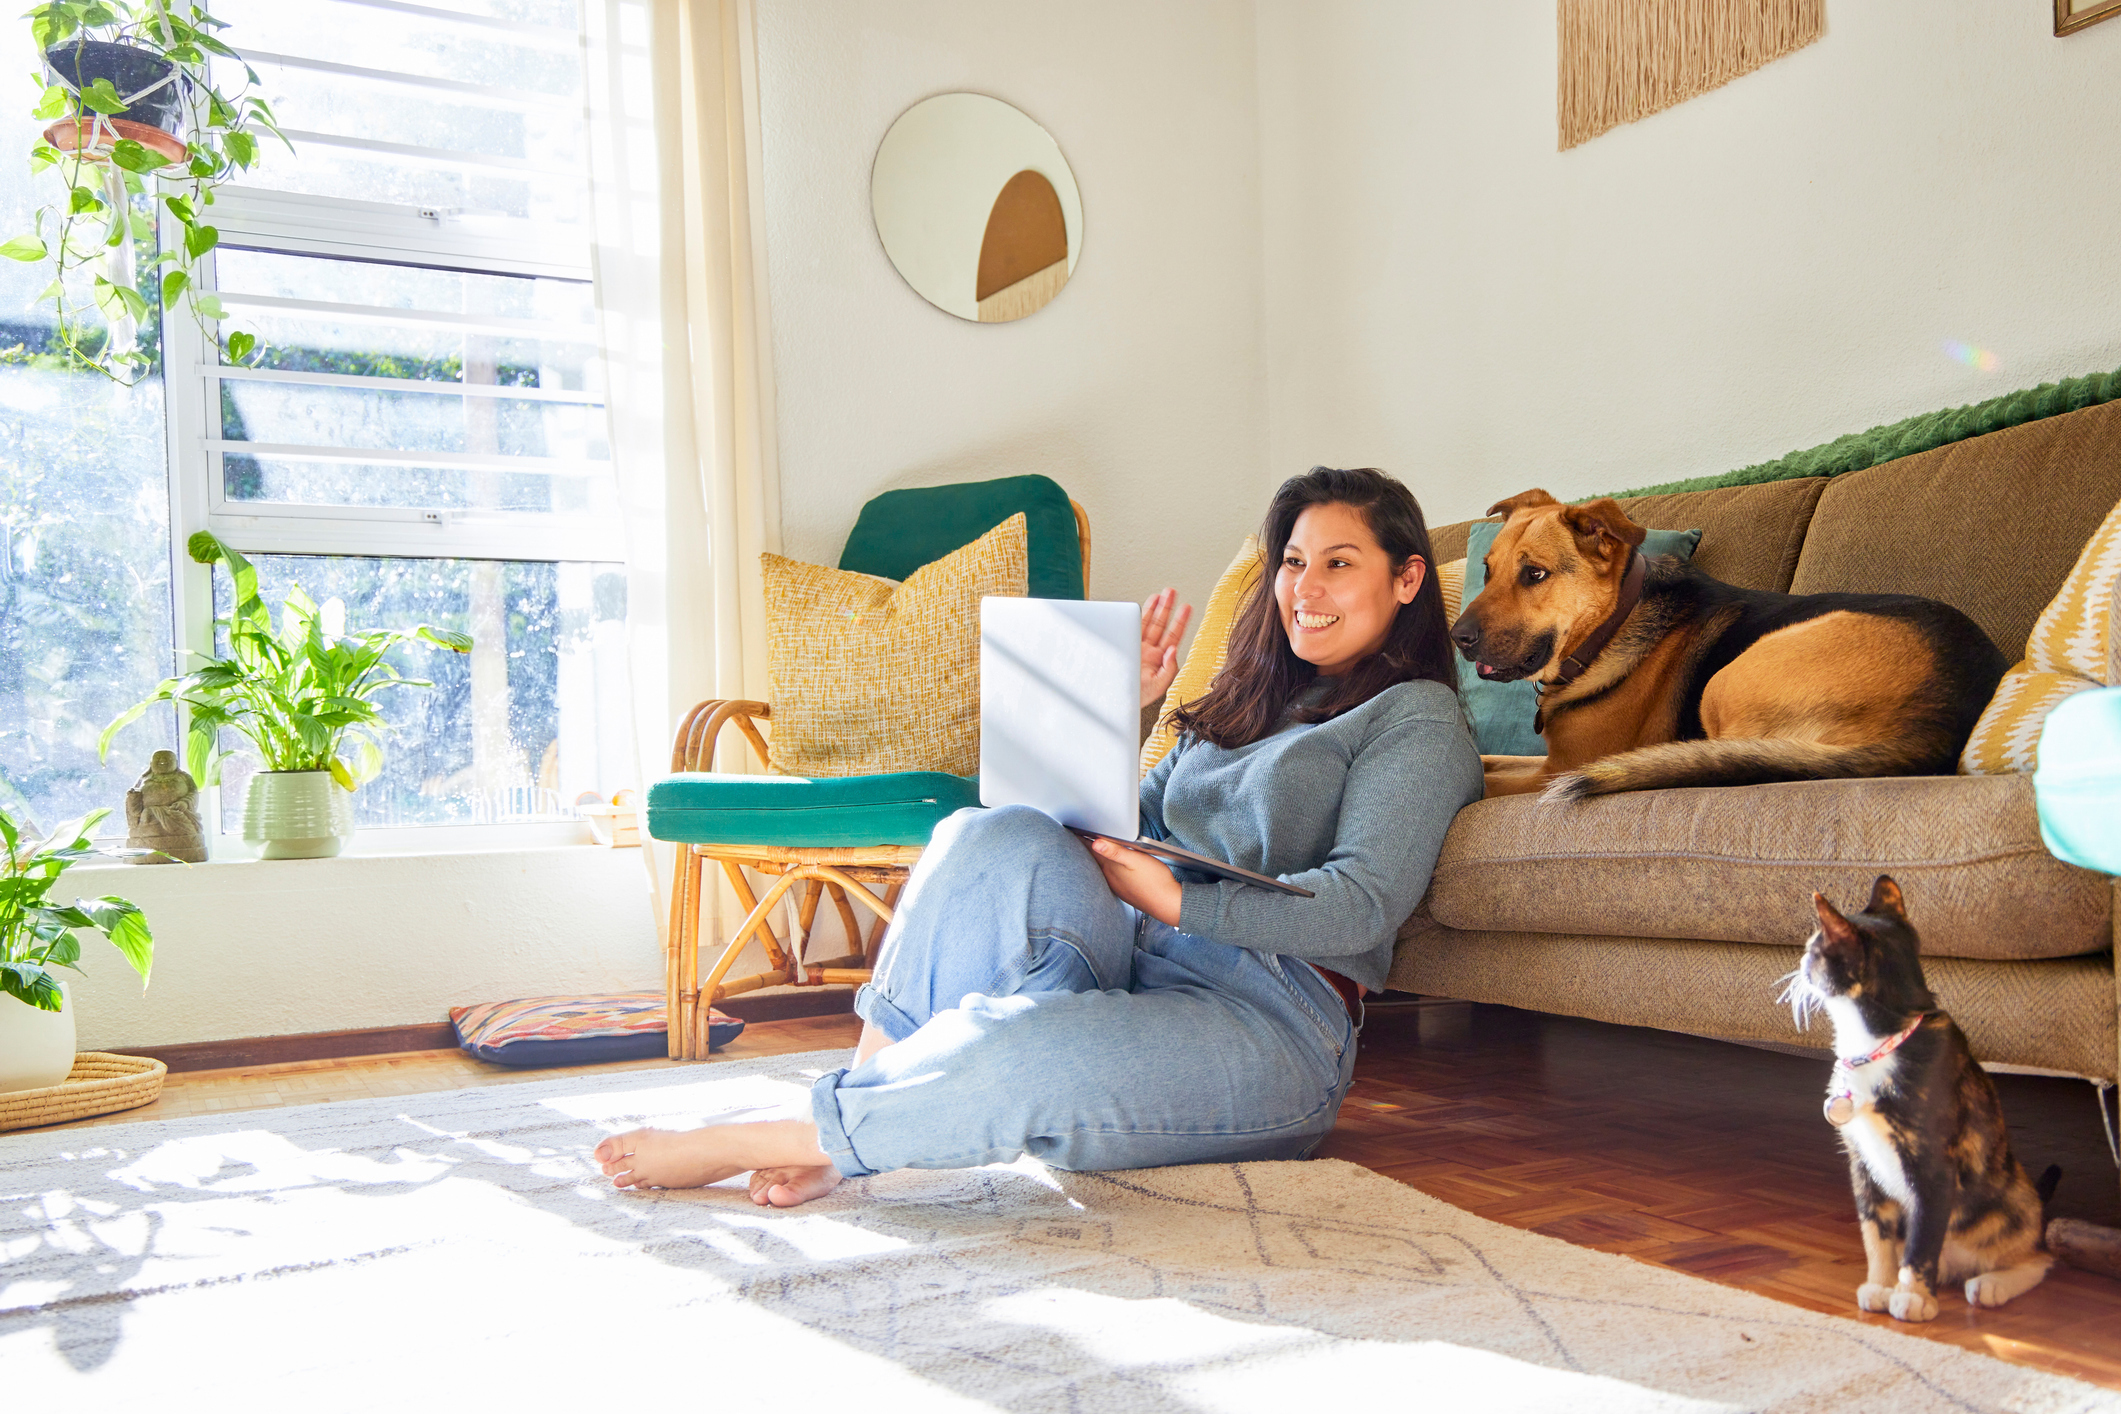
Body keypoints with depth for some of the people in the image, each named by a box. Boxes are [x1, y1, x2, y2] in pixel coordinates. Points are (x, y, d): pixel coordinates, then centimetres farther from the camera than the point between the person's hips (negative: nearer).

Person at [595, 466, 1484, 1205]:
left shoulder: (1418, 721, 5)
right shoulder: (1252, 701, 26)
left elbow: (1360, 907, -9)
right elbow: (1125, 832, 21)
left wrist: (1176, 899, -18)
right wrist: (1121, 714, 8)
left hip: (1275, 1020, -6)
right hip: (1132, 964, 6)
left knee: (1024, 1051, -36)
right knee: (998, 838, -25)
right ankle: (864, 1091, -23)